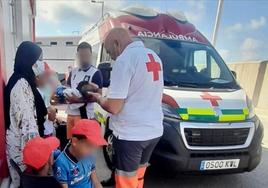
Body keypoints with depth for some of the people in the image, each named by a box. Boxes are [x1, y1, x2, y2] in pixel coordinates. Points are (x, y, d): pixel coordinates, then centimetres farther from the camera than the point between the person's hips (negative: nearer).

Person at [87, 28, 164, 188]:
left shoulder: (124, 60, -17)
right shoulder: (155, 57, 10)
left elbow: (114, 107, -19)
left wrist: (98, 98, 1)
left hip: (130, 134, -8)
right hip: (154, 131, 8)